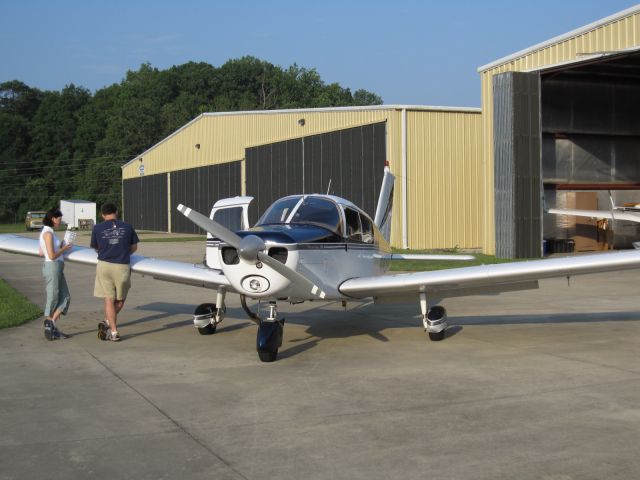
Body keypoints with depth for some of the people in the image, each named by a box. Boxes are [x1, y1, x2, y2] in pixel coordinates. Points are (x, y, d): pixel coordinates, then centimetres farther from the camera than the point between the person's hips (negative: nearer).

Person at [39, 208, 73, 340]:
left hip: (57, 269, 9)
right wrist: (64, 248, -4)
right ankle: (49, 329, 9)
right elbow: (52, 256, -19)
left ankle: (52, 326, 9)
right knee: (52, 299, 0)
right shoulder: (48, 233, -15)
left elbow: (41, 253, 17)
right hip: (52, 267, -9)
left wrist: (60, 247, 15)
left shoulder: (46, 232, 13)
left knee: (65, 297, 9)